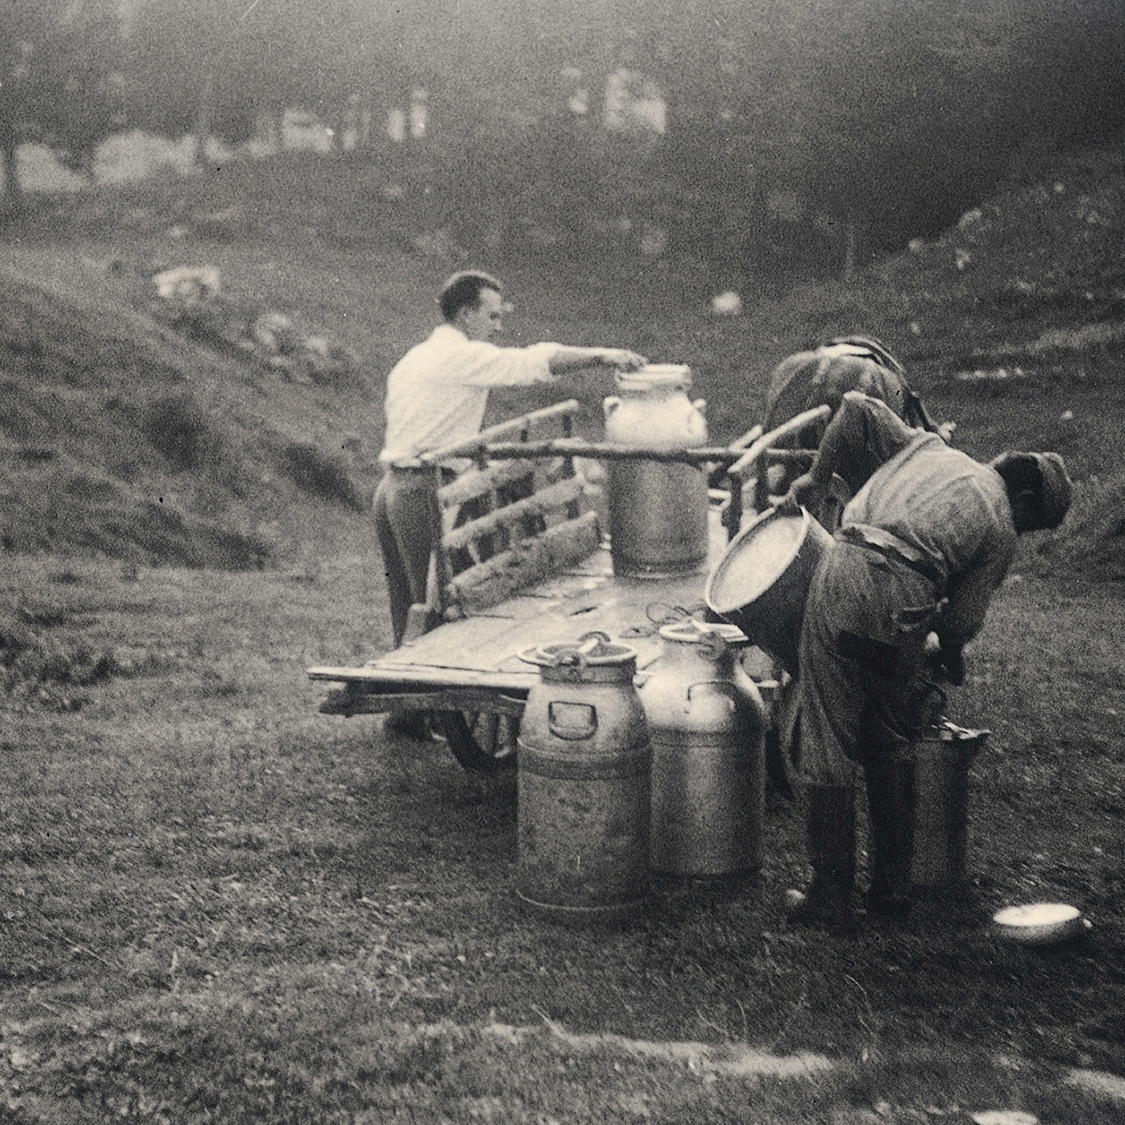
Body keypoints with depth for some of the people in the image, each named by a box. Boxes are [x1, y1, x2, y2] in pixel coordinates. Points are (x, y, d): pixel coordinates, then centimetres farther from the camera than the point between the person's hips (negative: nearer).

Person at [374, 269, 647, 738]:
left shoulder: (413, 360, 21)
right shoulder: (460, 356, -9)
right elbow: (535, 361, -17)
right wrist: (600, 355, -14)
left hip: (392, 487, 10)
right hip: (424, 492, -10)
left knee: (408, 608, 14)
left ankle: (405, 708, 19)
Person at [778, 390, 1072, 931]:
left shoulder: (926, 446, 27)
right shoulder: (1001, 531, 16)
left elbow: (856, 406, 21)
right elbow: (961, 622, 12)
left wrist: (815, 476, 29)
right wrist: (946, 654, 34)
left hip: (843, 572, 2)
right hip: (905, 604, -2)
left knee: (829, 747, 8)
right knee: (891, 745, 19)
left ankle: (831, 897, 12)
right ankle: (891, 890, 26)